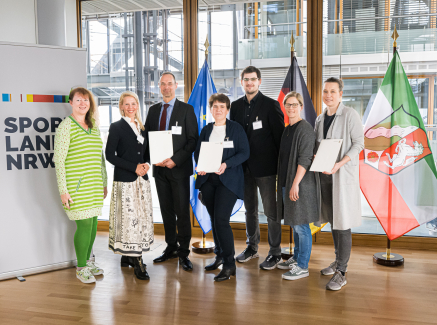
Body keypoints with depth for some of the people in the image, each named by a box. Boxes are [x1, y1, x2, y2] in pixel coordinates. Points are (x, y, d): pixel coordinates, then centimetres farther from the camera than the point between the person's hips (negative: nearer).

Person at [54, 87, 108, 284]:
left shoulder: (94, 127, 14)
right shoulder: (66, 126, -7)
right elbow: (59, 160, -11)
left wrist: (104, 183, 18)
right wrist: (63, 190, -15)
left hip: (95, 186, 7)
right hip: (77, 186, -6)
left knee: (93, 223, 10)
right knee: (85, 224, -5)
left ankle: (87, 261, 29)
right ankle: (81, 268, 13)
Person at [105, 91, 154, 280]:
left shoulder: (142, 128, 14)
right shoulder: (116, 127, -3)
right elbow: (110, 155, -8)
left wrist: (146, 164, -3)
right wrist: (134, 167, -14)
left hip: (141, 179, 6)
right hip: (125, 180, -6)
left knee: (142, 217, 6)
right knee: (128, 217, -7)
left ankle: (127, 257, 19)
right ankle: (137, 263, -2)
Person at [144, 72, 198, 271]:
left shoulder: (186, 109, 0)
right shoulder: (153, 110, 14)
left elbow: (193, 139, -6)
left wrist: (175, 160, -16)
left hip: (179, 168, -4)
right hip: (159, 168, 5)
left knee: (182, 211, -3)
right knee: (166, 210, 11)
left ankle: (183, 252, 7)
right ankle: (171, 248, 22)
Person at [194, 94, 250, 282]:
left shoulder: (236, 128, 2)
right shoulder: (206, 130, 14)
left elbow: (244, 153, -5)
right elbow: (197, 152, 14)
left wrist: (226, 164, -19)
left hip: (228, 180, -5)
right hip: (207, 179, 5)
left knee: (221, 219, -14)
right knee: (214, 219, 12)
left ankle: (229, 264, -3)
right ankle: (220, 255, 29)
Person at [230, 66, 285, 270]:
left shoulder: (270, 105, -5)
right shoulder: (236, 106, 10)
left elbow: (280, 136, -6)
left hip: (265, 166, -5)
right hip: (244, 167, 5)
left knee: (271, 211, 2)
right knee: (250, 210, 16)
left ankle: (275, 252, 14)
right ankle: (252, 247, 31)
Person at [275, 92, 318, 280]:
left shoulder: (305, 129, -12)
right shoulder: (287, 129, 15)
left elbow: (305, 159, -17)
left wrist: (295, 183, -21)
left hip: (299, 185, -9)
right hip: (287, 183, 9)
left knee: (301, 226, -2)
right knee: (294, 224, 18)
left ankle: (302, 267, 8)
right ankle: (297, 258, 31)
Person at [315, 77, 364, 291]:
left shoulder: (350, 115, -7)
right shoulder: (320, 119, 13)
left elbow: (359, 143, -10)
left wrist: (339, 164, -20)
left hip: (343, 175, -6)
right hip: (324, 174, 6)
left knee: (343, 224, -5)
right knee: (332, 220, 13)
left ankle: (341, 272, 2)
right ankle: (338, 260, 27)